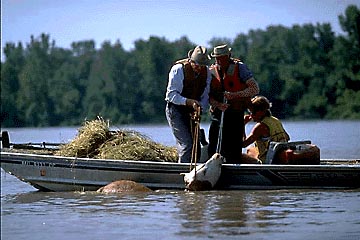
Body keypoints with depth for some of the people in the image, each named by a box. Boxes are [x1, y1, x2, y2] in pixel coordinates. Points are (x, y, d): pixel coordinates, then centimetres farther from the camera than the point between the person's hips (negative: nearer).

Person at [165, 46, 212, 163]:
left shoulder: (207, 72, 0)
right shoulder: (178, 69, -17)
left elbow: (205, 96, 7)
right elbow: (171, 95, -19)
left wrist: (199, 108, -14)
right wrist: (189, 102, -32)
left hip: (192, 112, 6)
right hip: (175, 110, -6)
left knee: (196, 148, 5)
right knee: (187, 144, -17)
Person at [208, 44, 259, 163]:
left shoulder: (240, 67, -5)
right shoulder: (212, 71, 6)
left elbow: (255, 89, -10)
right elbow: (208, 95, 5)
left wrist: (234, 95, -20)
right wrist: (217, 104, -17)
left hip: (236, 115, -3)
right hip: (218, 114, 3)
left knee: (233, 151, -4)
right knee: (213, 149, -1)